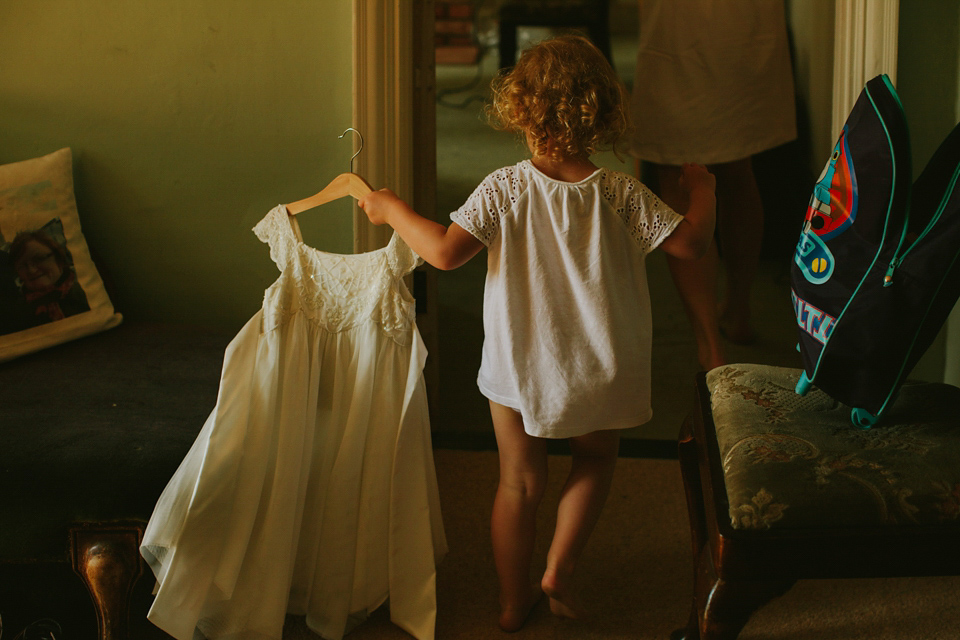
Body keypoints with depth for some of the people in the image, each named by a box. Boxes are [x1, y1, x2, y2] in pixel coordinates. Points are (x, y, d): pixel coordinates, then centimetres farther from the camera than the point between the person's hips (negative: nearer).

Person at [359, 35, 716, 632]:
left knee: (520, 482, 16)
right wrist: (701, 187, 10)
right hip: (600, 370, 0)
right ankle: (561, 567, 19)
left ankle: (514, 600, 28)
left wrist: (393, 209, -5)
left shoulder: (504, 189, -15)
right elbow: (691, 242, -9)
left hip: (518, 366, 0)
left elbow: (445, 251, -21)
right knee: (596, 459, 27)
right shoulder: (621, 193, -13)